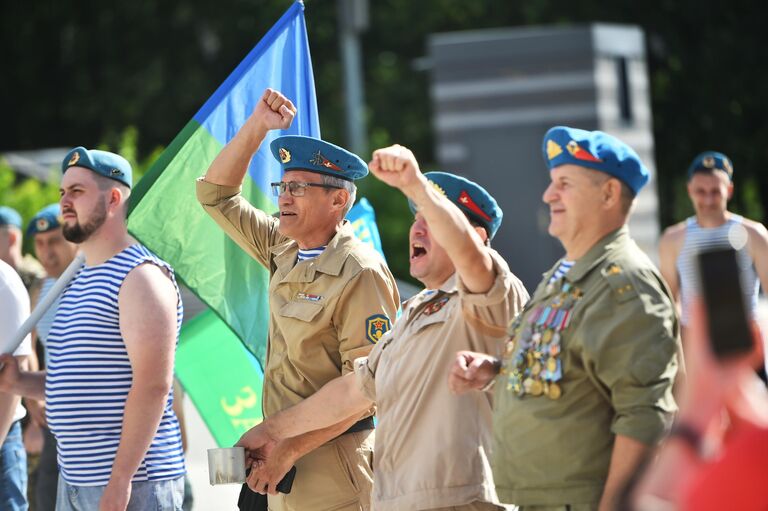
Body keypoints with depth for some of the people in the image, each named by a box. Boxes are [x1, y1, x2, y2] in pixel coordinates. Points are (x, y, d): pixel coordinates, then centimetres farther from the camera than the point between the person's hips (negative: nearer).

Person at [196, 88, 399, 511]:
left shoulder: (359, 274, -15)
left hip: (334, 469, -8)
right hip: (284, 462, 8)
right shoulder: (285, 253, 9)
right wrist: (257, 125, 7)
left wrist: (290, 450, -20)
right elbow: (216, 194, 18)